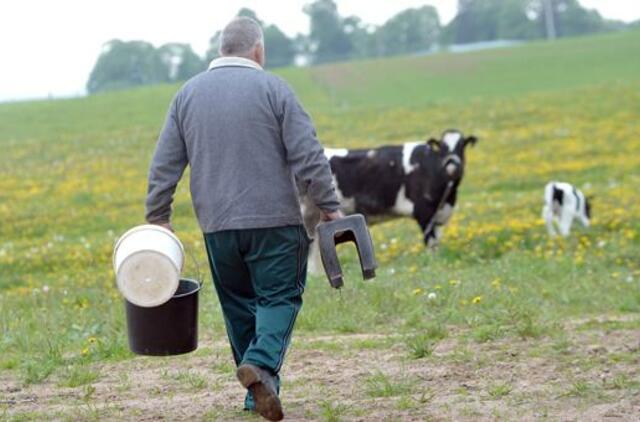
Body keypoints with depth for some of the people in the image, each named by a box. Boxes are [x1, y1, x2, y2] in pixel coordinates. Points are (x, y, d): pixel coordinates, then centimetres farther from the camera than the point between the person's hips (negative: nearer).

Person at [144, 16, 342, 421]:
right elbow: (309, 157, -8)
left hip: (218, 223, 4)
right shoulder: (273, 89, -3)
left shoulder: (188, 95, 8)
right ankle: (262, 362, -23)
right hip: (273, 220, -4)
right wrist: (330, 207, -2)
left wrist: (158, 218, 15)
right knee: (279, 297, 2)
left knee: (240, 305, 13)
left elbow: (164, 167, 8)